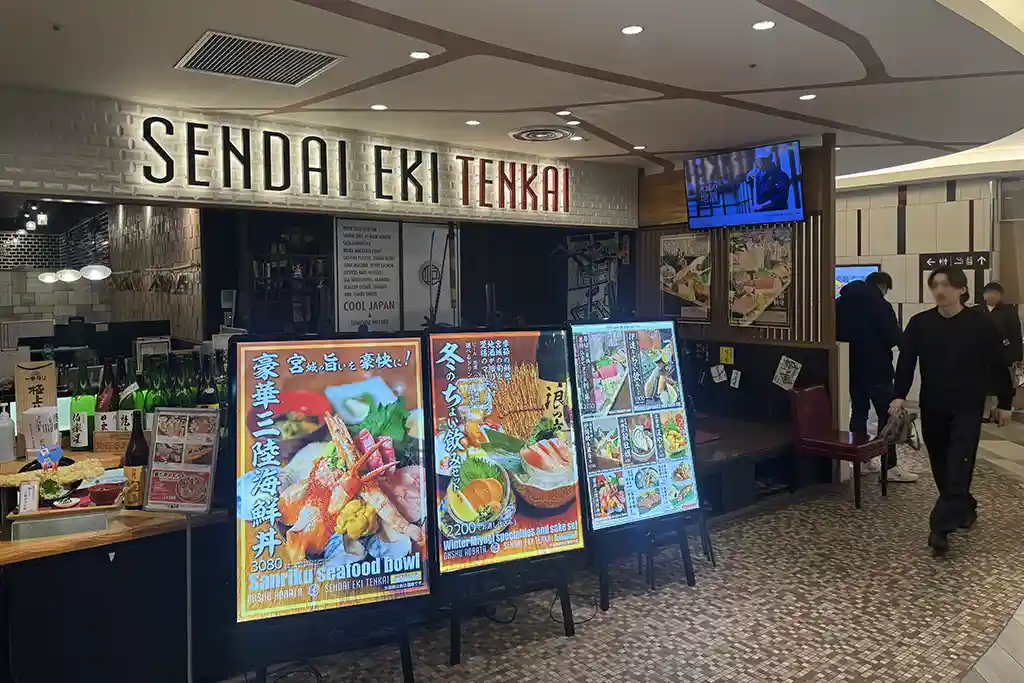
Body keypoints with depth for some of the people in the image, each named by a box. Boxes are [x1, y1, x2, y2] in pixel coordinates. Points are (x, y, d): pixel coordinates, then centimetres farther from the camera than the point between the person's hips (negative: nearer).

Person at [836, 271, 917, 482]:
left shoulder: (841, 303, 8)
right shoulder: (881, 306, -13)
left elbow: (836, 333, 15)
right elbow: (895, 338, -16)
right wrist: (901, 336, 4)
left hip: (852, 367, 7)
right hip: (877, 369, -6)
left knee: (858, 411, 11)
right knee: (887, 415, -2)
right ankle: (890, 467, -2)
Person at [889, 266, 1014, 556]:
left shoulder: (981, 324, -5)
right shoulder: (919, 324, 0)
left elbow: (997, 365, 1)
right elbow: (906, 361, -3)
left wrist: (1004, 402, 3)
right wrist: (900, 395, -14)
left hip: (967, 407, -3)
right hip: (932, 406, 3)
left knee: (958, 467, -9)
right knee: (941, 467, 12)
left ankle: (940, 528, -11)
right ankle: (965, 508, 34)